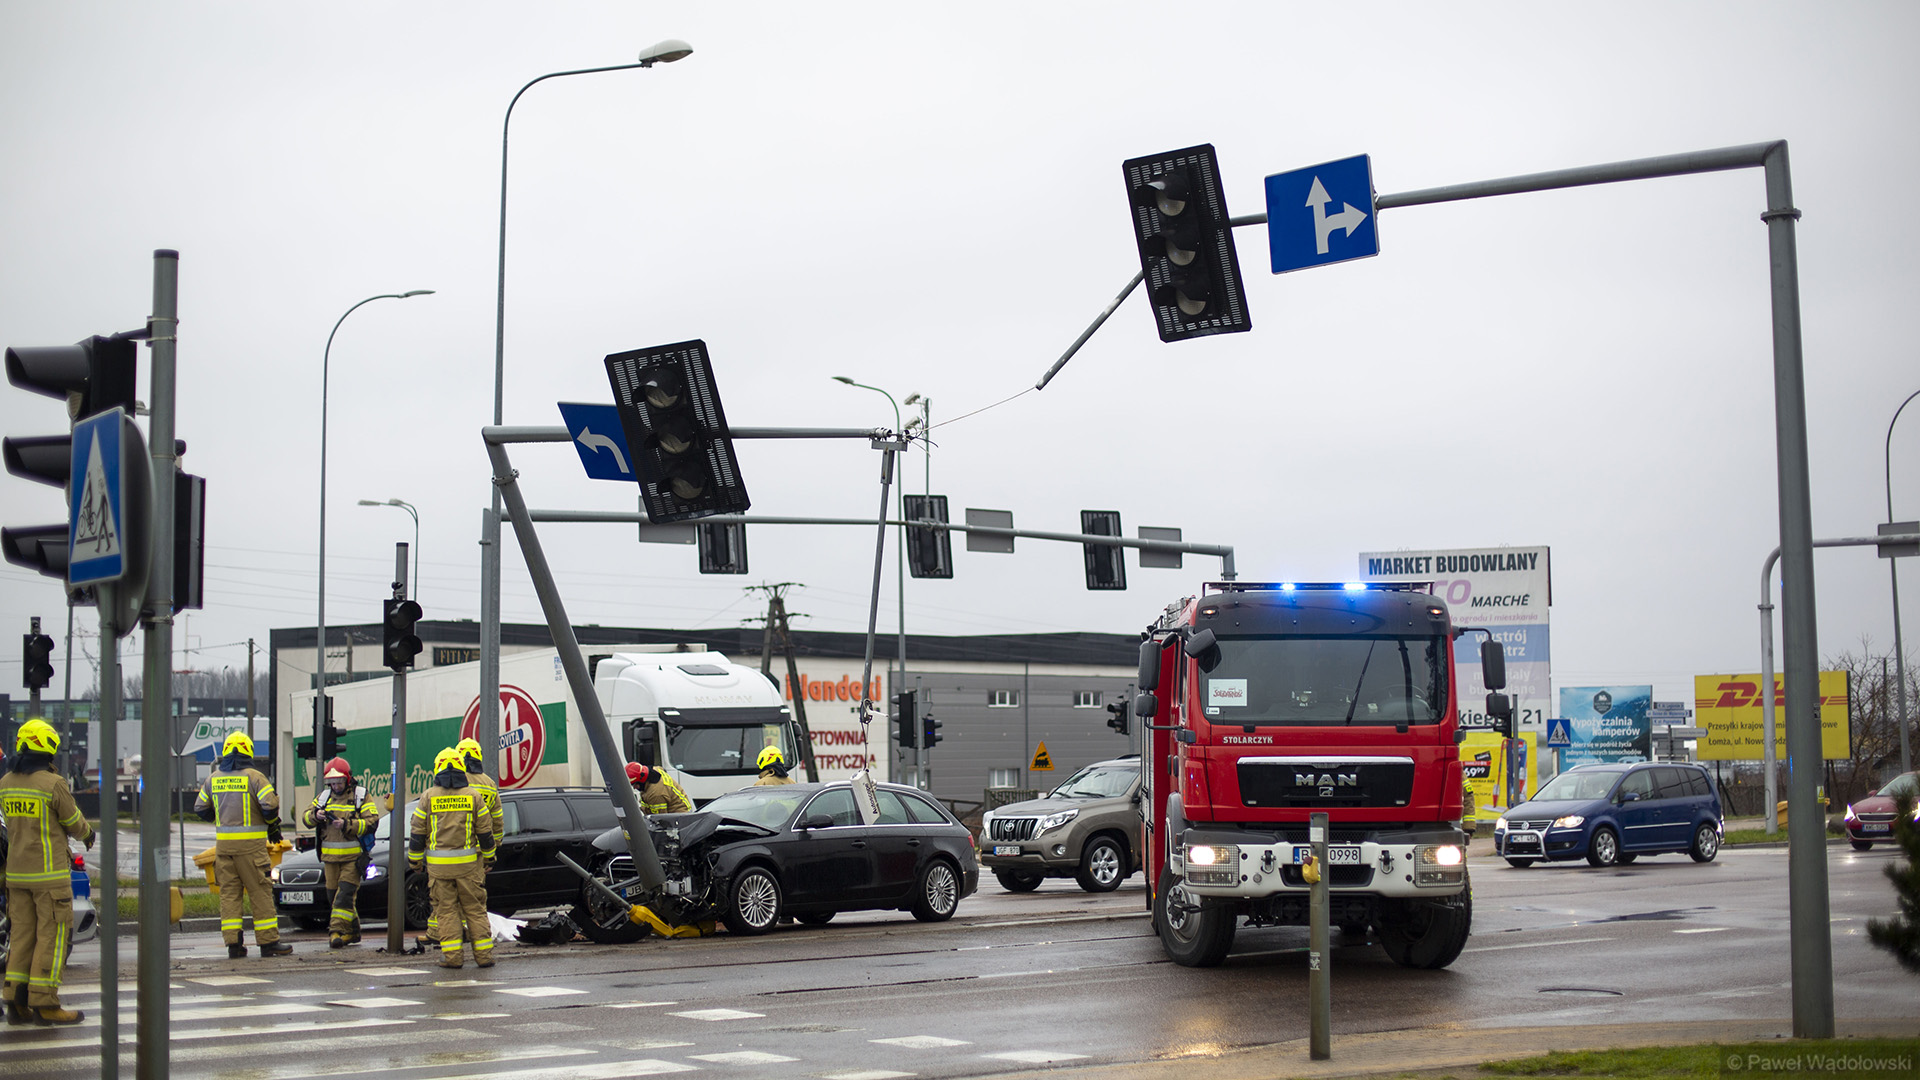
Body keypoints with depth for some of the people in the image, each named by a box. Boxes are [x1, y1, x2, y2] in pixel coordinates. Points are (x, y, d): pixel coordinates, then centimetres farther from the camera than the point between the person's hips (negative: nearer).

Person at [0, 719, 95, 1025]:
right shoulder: (53, 784, -15)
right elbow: (74, 824, -6)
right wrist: (88, 833, 17)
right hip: (49, 873, -6)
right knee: (52, 934, -1)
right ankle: (44, 1003, -3)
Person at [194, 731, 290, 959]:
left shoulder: (213, 778, 8)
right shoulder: (254, 777, -7)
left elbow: (200, 808, 15)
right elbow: (270, 805, -15)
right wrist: (272, 823, 5)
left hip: (223, 843, 4)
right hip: (250, 844, -4)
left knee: (229, 892, 7)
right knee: (259, 892, 0)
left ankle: (233, 943, 4)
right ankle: (268, 941, 1)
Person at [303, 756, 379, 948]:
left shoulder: (361, 797, -1)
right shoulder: (323, 797, 13)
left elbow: (372, 822, -11)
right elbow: (306, 818, 10)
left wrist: (347, 825, -22)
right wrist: (315, 815, -13)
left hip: (353, 856, -5)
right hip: (330, 857, 5)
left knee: (345, 894, -15)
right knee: (334, 894, 8)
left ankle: (337, 931, -17)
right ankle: (352, 932, 18)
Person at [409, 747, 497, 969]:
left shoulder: (428, 797, 0)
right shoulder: (473, 796, 2)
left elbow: (417, 833, 2)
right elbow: (485, 832, 4)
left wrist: (414, 860, 13)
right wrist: (488, 857, 16)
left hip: (438, 864, -1)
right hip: (468, 863, 1)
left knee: (446, 909, 5)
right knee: (475, 909, 6)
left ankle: (452, 956, 0)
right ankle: (483, 955, 6)